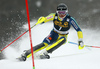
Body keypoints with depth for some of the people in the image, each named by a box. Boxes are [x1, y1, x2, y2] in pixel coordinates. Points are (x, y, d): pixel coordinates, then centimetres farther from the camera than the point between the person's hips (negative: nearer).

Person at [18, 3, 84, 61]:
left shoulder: (70, 19, -21)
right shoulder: (54, 16, -16)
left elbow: (78, 30, -17)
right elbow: (44, 19, -18)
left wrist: (80, 41, -24)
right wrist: (42, 20, -42)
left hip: (63, 37, 0)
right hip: (54, 34, 1)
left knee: (63, 40, -37)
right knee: (44, 44, -27)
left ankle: (45, 53, -40)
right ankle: (26, 53, -25)